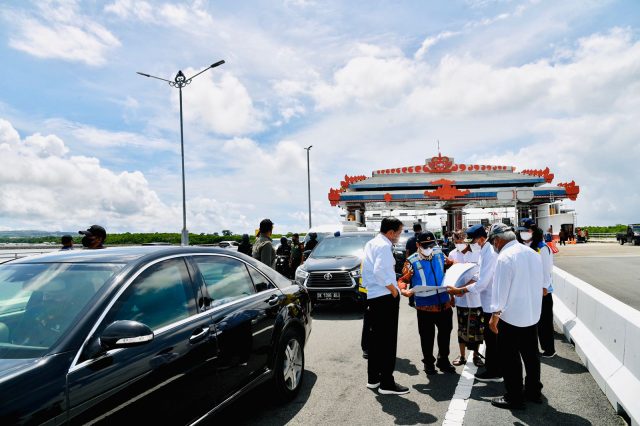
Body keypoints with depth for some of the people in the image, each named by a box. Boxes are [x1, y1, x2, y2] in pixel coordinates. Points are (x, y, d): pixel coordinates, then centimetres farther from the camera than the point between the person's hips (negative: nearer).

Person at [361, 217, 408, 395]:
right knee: (388, 340, -3)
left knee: (375, 338, 16)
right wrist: (393, 289, -16)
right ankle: (386, 383, 2)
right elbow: (379, 271, -27)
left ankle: (373, 378, 25)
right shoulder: (384, 246, -15)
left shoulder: (371, 243, 14)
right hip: (386, 297, -10)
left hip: (372, 296, 10)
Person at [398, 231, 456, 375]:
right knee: (427, 336, 8)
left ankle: (443, 360, 35)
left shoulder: (439, 254, 4)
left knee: (445, 333, 16)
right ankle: (428, 362, 27)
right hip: (425, 307, -4)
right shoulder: (412, 261, -9)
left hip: (445, 303, 4)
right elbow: (403, 280, -8)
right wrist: (404, 290, -30)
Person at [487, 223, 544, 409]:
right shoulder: (533, 253, 4)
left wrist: (495, 315, -11)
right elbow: (539, 283, 12)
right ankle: (534, 391, 32)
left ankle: (514, 397, 14)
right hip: (533, 314, 8)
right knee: (531, 355, 19)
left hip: (511, 317, -7)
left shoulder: (505, 257, -18)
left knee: (510, 359, 5)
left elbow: (500, 289, -18)